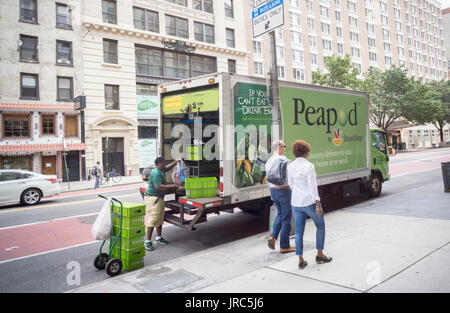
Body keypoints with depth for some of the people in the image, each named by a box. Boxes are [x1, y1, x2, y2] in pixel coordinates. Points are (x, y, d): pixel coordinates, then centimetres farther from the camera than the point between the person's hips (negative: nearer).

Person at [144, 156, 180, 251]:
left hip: (160, 198, 10)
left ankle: (159, 238, 29)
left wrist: (176, 162, 17)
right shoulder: (156, 173, -20)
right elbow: (158, 186, -28)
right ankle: (148, 241, -6)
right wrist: (171, 186, -23)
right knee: (153, 219, -11)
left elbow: (168, 168, 31)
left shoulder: (161, 170, 10)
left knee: (160, 218, 17)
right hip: (153, 198, -10)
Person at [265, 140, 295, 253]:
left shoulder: (268, 162, 9)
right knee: (286, 218, 5)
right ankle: (284, 246, 14)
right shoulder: (283, 159, -15)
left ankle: (273, 237, 9)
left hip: (274, 191, 7)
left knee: (280, 214, 25)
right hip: (284, 192, -7)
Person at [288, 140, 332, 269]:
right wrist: (318, 205, -16)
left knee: (299, 231, 10)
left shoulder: (290, 166, 2)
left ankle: (300, 260, 12)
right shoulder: (309, 166, -17)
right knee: (320, 226, 17)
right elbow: (313, 187, -20)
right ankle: (320, 255, 24)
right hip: (310, 202, -5)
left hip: (296, 203, 5)